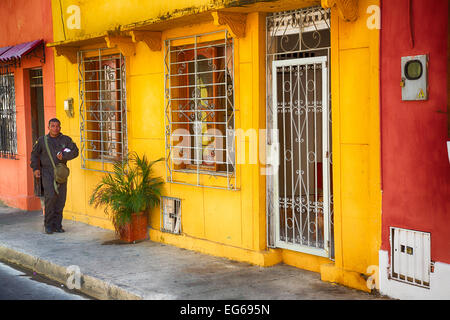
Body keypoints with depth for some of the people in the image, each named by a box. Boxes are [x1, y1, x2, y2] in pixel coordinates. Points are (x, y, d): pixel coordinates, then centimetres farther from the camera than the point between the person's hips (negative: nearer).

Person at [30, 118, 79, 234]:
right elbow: (35, 154, 16)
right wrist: (35, 168, 5)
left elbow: (75, 151, -1)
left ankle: (57, 224, 11)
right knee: (50, 196, -16)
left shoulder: (66, 140, 8)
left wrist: (64, 156, -16)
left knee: (61, 198, 0)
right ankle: (48, 225, -6)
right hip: (47, 172, -2)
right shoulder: (42, 140, 9)